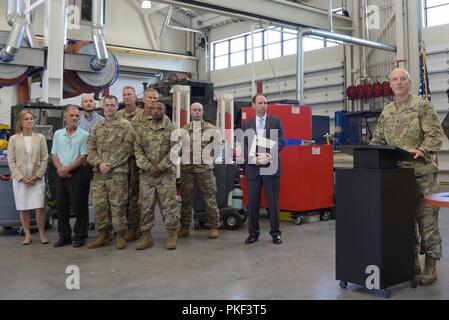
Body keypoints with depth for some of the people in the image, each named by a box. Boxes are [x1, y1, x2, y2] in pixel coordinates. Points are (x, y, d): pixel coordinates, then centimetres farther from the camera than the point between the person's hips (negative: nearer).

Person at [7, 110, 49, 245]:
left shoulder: (40, 138, 4)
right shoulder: (13, 139, 3)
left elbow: (44, 159, 2)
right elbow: (11, 161, 0)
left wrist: (37, 176, -7)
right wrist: (22, 178, -8)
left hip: (37, 178, 0)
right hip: (20, 179, 1)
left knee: (39, 207, -5)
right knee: (23, 208, 5)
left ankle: (42, 234, 7)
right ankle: (27, 235, 15)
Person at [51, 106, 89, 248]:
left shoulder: (84, 135, -2)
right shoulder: (58, 134, 12)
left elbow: (83, 157, -9)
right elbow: (54, 155, 10)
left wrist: (67, 168, -13)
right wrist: (60, 168, -7)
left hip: (77, 173, -4)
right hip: (61, 174, 5)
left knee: (79, 206, -2)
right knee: (61, 206, 9)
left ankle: (80, 236, 9)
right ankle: (64, 236, 19)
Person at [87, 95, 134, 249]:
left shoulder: (125, 126, 2)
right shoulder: (96, 127, 15)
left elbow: (126, 148, -7)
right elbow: (91, 149, 10)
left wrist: (110, 164, -13)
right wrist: (99, 163, -9)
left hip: (118, 172, -4)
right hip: (99, 173, 5)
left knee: (118, 204, -2)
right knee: (99, 204, 6)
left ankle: (120, 235, 10)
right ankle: (103, 235, 17)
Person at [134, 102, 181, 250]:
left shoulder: (171, 129, 1)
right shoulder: (141, 130, 9)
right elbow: (138, 151, 3)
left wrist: (160, 167, -12)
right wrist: (148, 167, -11)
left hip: (166, 173, -2)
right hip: (146, 174, 3)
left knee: (168, 206, -1)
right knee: (146, 206, 6)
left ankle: (172, 236, 10)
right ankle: (146, 236, 16)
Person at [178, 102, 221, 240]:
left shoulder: (210, 128, 5)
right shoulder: (184, 129, 10)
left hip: (205, 167, -2)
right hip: (187, 168, 2)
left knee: (210, 197, -1)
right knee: (186, 198, 8)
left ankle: (214, 227, 10)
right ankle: (184, 227, 18)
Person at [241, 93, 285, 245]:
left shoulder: (276, 122, 7)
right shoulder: (246, 125, 11)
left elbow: (280, 141, -3)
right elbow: (244, 145, 4)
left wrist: (268, 155, -16)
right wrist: (253, 158, -13)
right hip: (253, 168, 2)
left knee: (273, 201, 2)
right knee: (252, 202, 5)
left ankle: (275, 232, 13)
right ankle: (253, 232, 16)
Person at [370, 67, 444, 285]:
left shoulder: (422, 106, 1)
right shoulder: (386, 112, 15)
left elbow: (435, 133, -8)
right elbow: (378, 140, 18)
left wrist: (421, 150, -24)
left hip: (422, 172, -5)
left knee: (426, 218, -3)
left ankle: (431, 263, 7)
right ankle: (412, 261, 20)